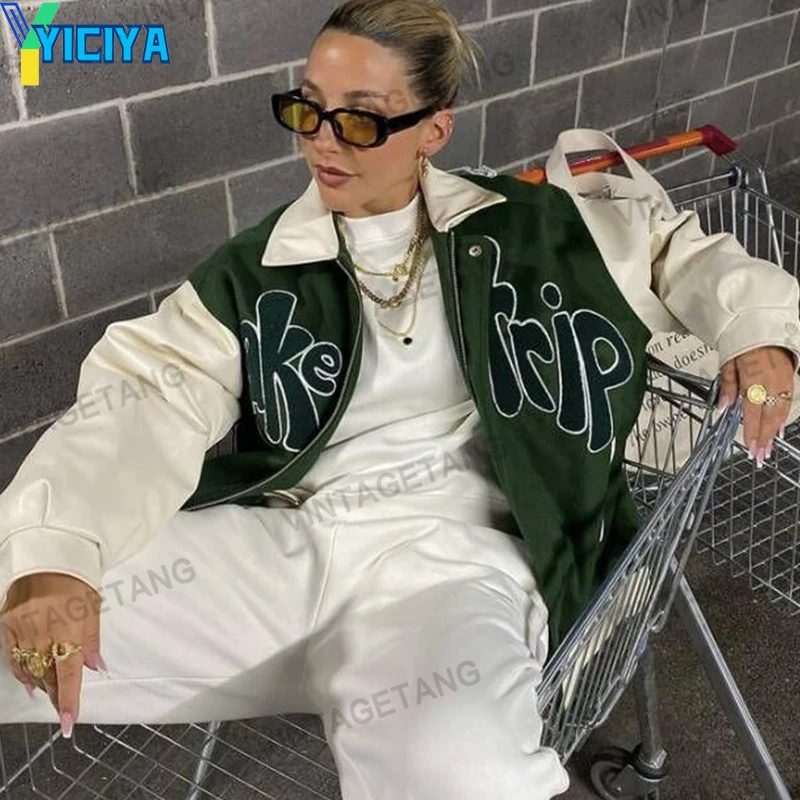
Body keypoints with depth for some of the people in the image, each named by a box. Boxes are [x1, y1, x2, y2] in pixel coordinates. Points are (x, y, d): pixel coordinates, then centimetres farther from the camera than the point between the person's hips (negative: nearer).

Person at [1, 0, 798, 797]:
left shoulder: (517, 229, 10)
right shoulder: (255, 270, 9)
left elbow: (670, 247, 22)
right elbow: (147, 395, -5)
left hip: (451, 553, 0)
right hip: (282, 544, 1)